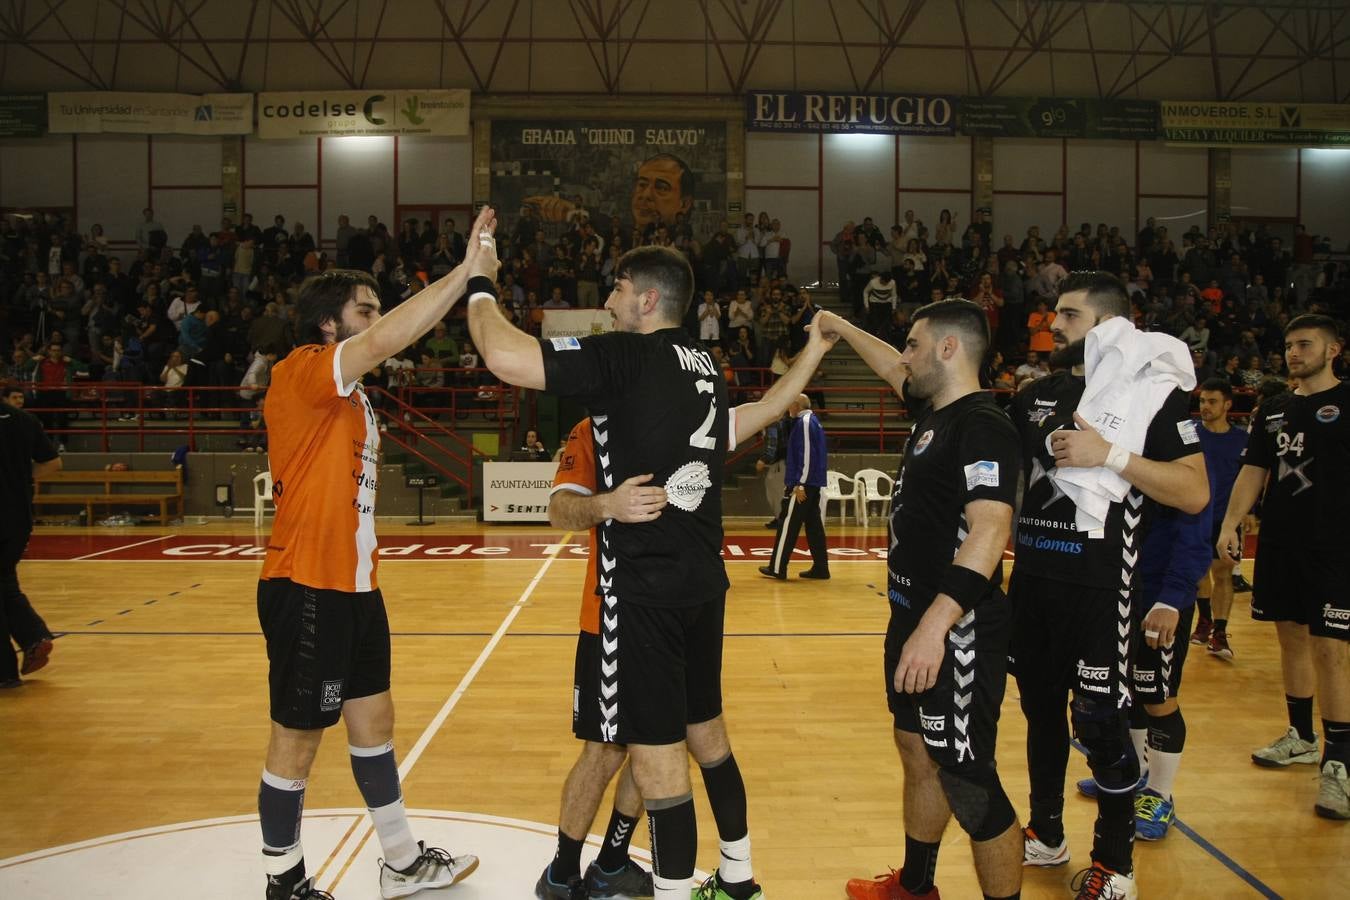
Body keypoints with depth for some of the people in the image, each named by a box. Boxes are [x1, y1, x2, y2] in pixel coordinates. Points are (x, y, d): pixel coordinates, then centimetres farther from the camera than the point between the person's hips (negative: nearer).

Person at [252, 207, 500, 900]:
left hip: (354, 586, 9)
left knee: (373, 721, 17)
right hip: (307, 588, -9)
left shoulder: (353, 398, 15)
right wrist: (465, 272, -29)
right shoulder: (300, 374, -13)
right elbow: (386, 339, -30)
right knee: (298, 738, 5)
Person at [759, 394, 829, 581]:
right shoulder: (813, 421, 17)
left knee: (788, 525, -4)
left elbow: (806, 455, -21)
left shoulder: (804, 422, -13)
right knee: (814, 525, 10)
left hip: (802, 484, -10)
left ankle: (777, 568, 1)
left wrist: (800, 484, -22)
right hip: (813, 484, 10)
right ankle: (820, 568, 10)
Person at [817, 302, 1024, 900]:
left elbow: (989, 530, -29)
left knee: (968, 783, -3)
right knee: (918, 753, 21)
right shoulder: (935, 411, 10)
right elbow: (891, 368, 31)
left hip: (957, 633, -10)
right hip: (916, 621, 10)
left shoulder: (982, 426, -19)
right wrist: (840, 328, 39)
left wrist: (936, 625, -36)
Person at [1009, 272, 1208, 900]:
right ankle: (1046, 835, 35)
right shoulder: (1037, 394, 11)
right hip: (1031, 576, 7)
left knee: (1100, 723, 1)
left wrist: (1110, 455, -22)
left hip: (1097, 583, -6)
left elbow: (1195, 493, -14)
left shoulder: (1154, 390, -7)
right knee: (1040, 707, 17)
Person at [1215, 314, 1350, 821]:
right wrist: (1230, 524, 1)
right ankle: (1301, 739, 28)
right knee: (1292, 640, 13)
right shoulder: (1272, 410, 13)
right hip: (1279, 544, 5)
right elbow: (1253, 472, 12)